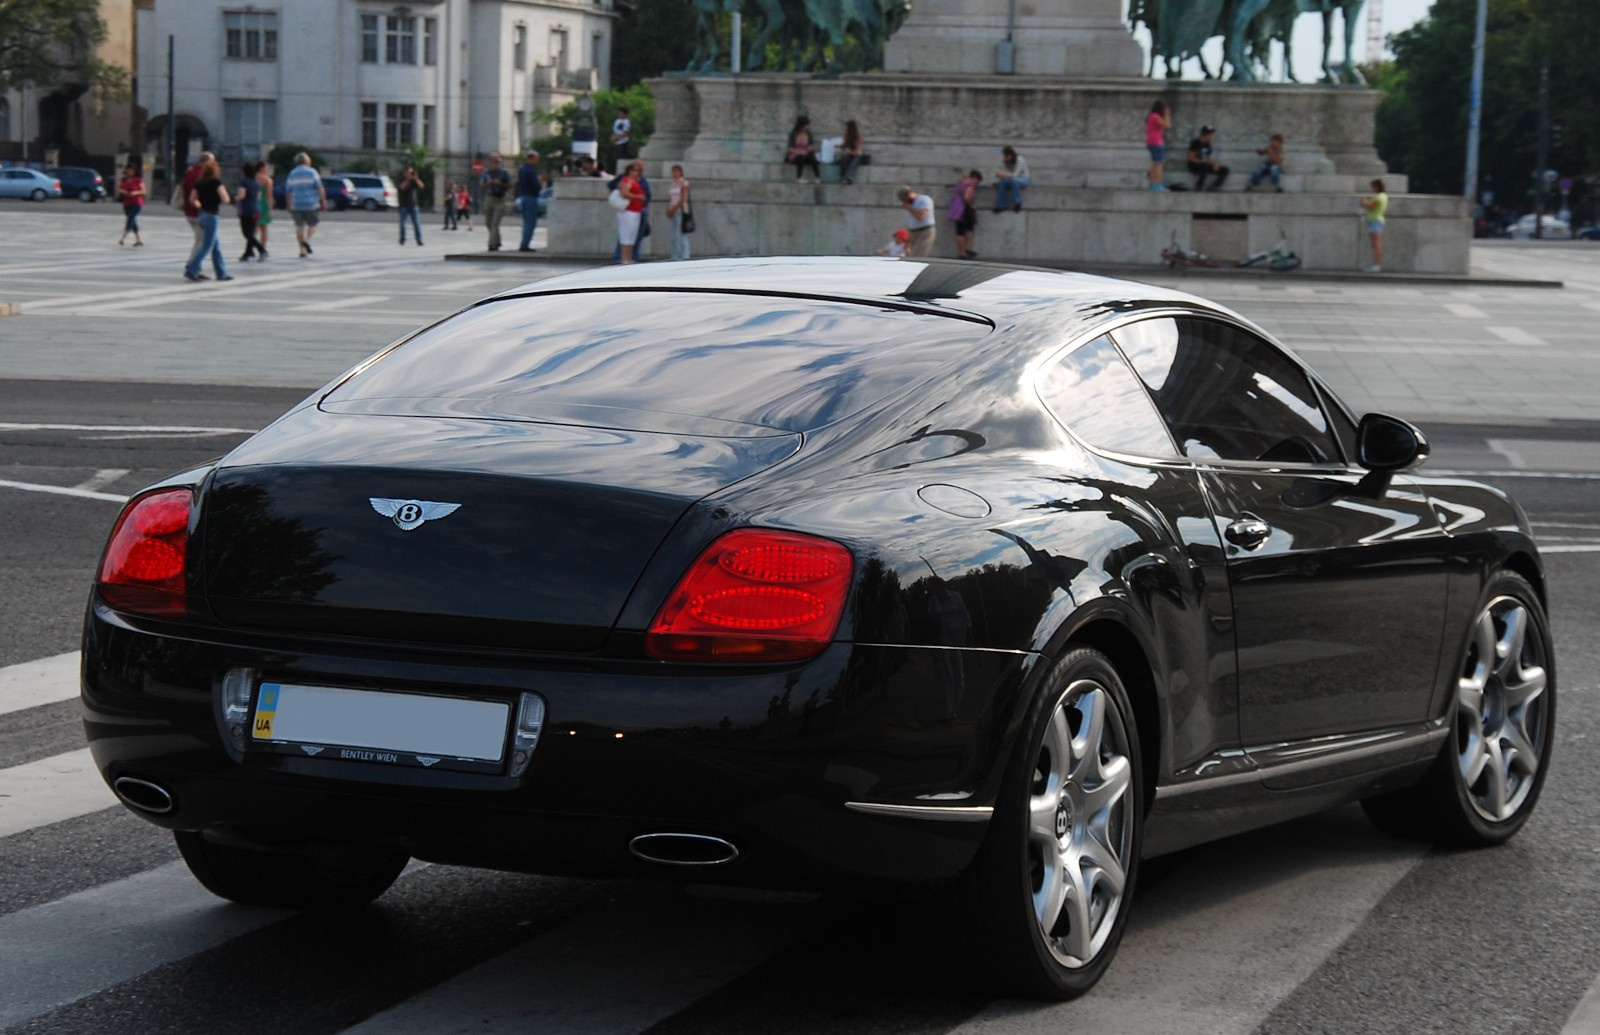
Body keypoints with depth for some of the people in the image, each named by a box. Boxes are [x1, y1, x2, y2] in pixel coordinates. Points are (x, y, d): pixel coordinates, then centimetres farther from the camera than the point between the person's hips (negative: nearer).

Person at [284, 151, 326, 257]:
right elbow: (319, 188, -9)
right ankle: (307, 240, -18)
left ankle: (302, 249, 4)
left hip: (296, 205, 3)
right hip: (311, 204, -3)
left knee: (299, 226, 6)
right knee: (312, 225, 8)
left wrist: (290, 205, 17)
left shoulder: (292, 174, 8)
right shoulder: (311, 172, -4)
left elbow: (288, 191, 9)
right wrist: (323, 201, -4)